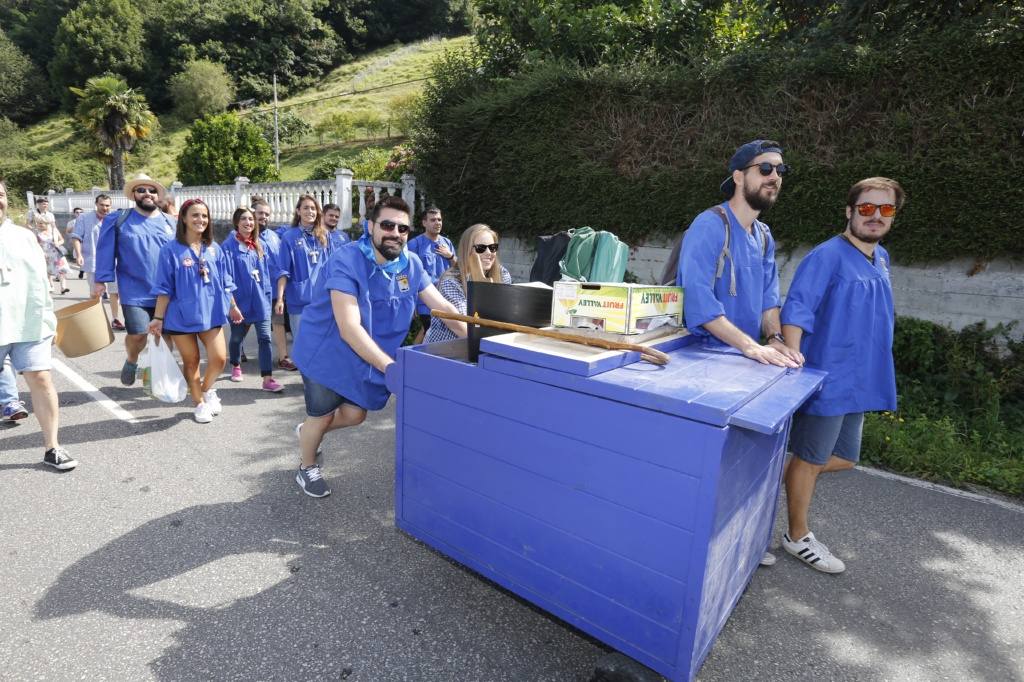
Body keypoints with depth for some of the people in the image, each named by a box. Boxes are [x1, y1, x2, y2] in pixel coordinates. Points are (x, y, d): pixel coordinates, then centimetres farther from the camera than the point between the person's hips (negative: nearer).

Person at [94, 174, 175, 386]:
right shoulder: (118, 220, 2)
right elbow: (105, 251, 0)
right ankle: (131, 361, 23)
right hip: (135, 293, -2)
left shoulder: (170, 223, 9)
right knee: (137, 334, -10)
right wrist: (101, 281, -5)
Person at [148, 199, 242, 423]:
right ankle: (200, 403, 26)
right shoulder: (171, 250, -7)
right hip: (182, 315, -3)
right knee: (191, 360, 9)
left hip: (211, 313, 3)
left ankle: (207, 389, 28)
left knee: (218, 359, -4)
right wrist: (158, 318, -8)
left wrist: (232, 306, 19)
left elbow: (225, 282, 13)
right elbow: (164, 288, -6)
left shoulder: (214, 249, 5)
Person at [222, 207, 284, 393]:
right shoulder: (228, 245, -8)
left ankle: (267, 379, -6)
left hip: (261, 299, 3)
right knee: (237, 336, 16)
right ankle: (236, 366, 42)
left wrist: (268, 292, 7)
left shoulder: (262, 244, 6)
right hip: (240, 299, -2)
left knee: (265, 338, -5)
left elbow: (270, 269, 10)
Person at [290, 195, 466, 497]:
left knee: (354, 415, 14)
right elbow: (349, 328, -35)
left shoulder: (410, 263, -10)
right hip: (326, 351, -5)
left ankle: (308, 431, 48)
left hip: (366, 356, 6)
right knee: (322, 416, 9)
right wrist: (390, 367, -39)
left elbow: (444, 307, -7)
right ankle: (307, 469, 40)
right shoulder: (346, 261, -28)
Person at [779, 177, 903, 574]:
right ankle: (798, 537, 21)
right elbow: (796, 309, -22)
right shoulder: (828, 256, -14)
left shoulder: (881, 259, 12)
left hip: (859, 382, 8)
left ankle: (785, 476, 37)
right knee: (810, 459, 5)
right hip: (827, 379, -8)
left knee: (844, 458, 17)